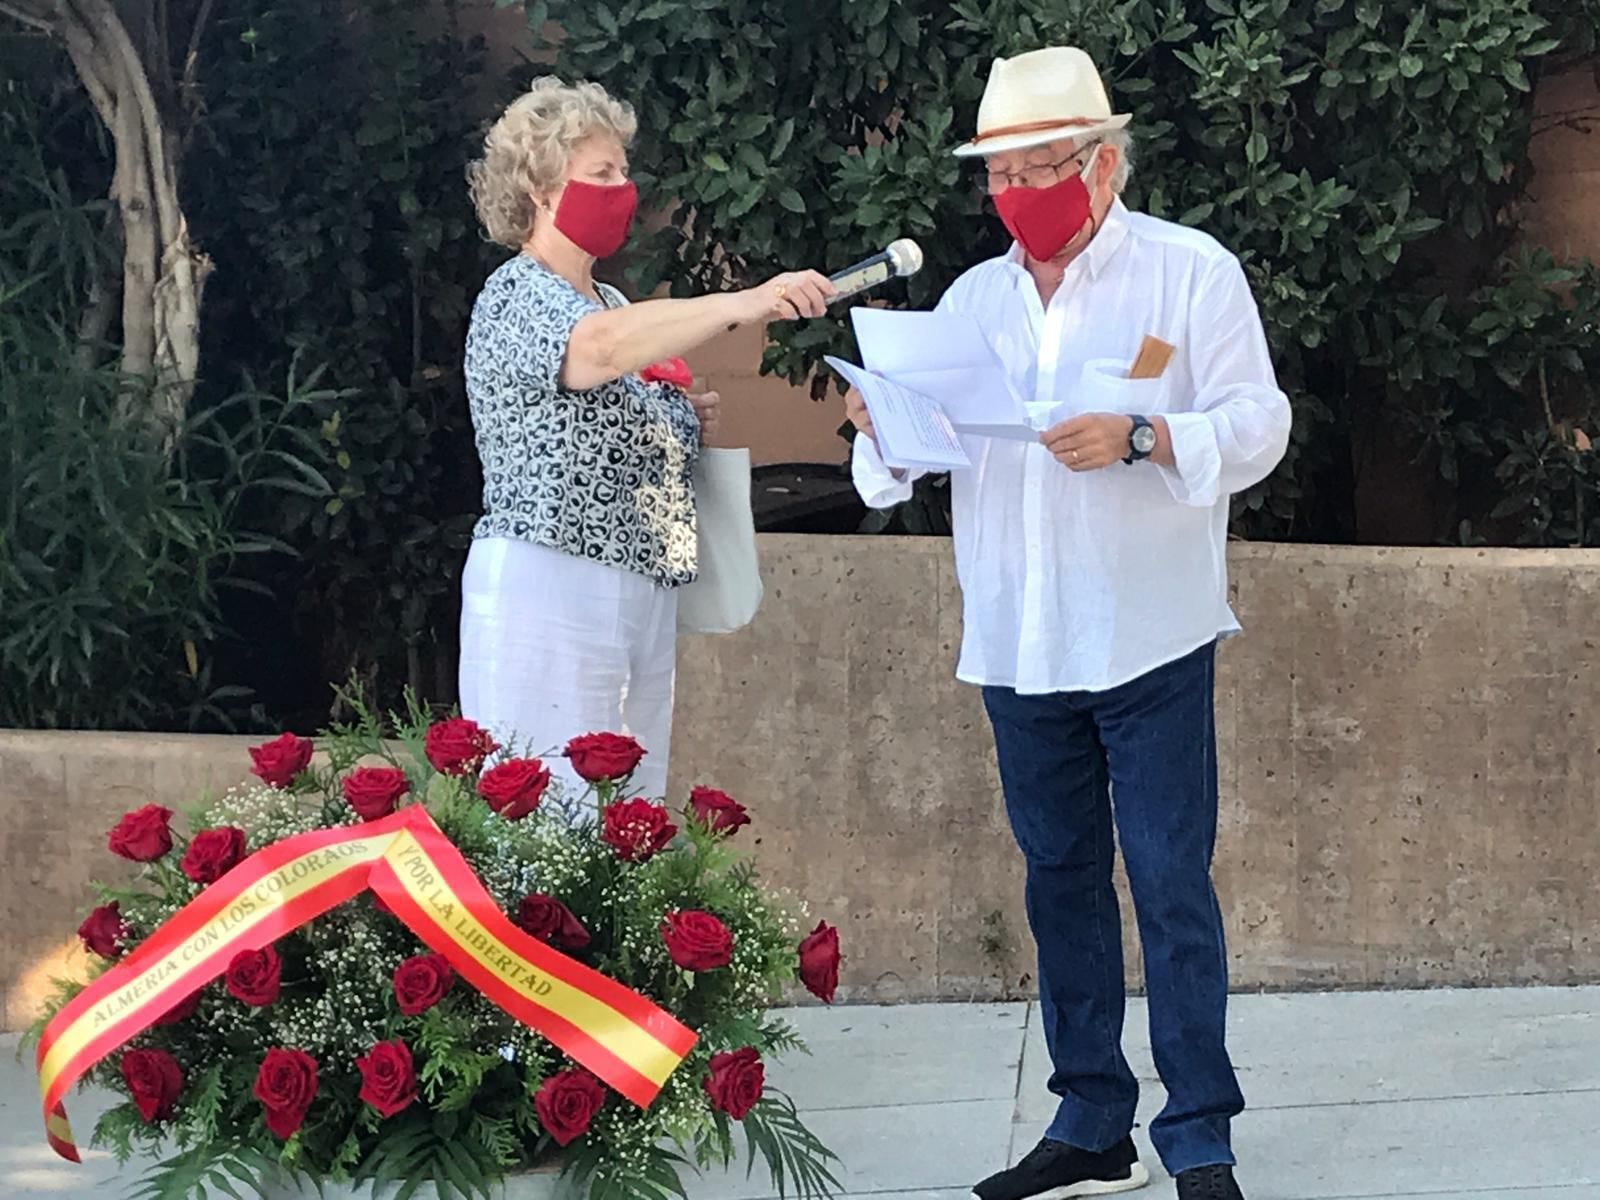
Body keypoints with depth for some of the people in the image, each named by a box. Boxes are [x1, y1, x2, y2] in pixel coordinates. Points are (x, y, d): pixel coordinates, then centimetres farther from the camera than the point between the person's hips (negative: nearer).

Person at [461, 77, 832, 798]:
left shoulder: (612, 303, 20)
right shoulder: (516, 297, -8)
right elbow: (599, 348, -31)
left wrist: (689, 427, 9)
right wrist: (740, 305, -41)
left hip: (643, 600, 9)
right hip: (548, 595, -9)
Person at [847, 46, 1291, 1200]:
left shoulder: (1191, 271, 0)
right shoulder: (973, 298, 14)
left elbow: (1257, 422, -9)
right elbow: (921, 455, 12)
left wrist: (1140, 437, -24)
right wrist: (882, 426, -10)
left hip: (1148, 642, -5)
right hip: (1019, 648, 5)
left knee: (1172, 886, -5)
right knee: (1062, 881, 10)